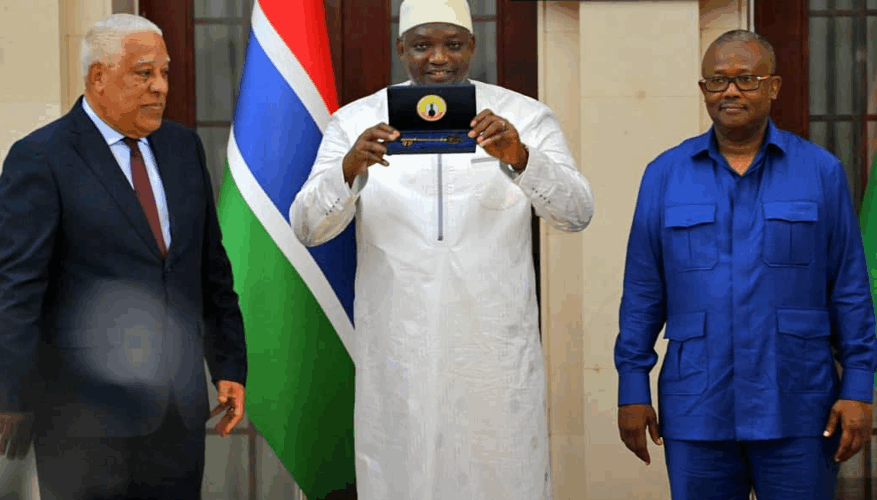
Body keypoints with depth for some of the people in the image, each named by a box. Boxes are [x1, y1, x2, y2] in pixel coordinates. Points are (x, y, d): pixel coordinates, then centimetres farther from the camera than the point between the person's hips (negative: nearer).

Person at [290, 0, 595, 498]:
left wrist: (518, 156, -27)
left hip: (496, 354, 0)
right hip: (399, 359, 0)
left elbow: (577, 212, -9)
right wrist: (351, 167, -25)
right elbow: (309, 227, -6)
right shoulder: (356, 123, 4)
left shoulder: (525, 119, 3)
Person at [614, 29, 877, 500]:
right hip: (696, 409, 1)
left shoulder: (820, 171, 4)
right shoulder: (664, 176, 6)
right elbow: (642, 291, 6)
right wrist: (632, 389, 2)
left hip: (796, 410, -1)